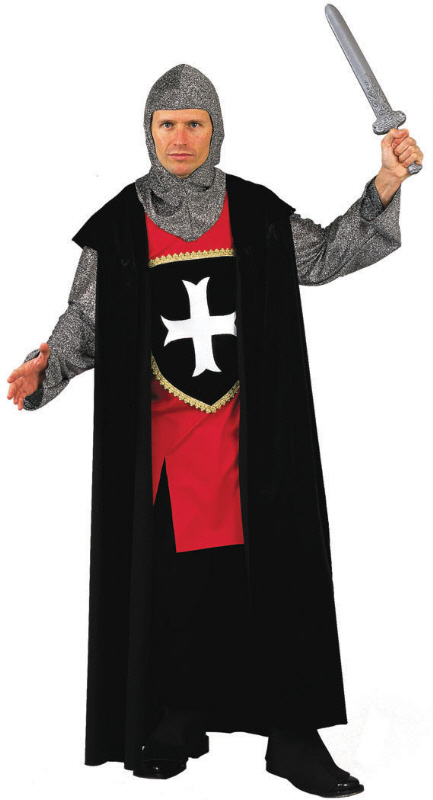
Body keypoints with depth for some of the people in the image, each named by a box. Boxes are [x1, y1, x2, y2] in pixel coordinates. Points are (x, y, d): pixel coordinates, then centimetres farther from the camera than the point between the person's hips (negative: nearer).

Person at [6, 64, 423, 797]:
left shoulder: (257, 214, 7)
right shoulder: (117, 227, 3)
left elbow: (325, 255, 15)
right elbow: (86, 321, 5)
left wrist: (385, 183, 4)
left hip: (249, 432, 1)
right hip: (158, 435, -1)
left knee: (276, 570, -2)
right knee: (169, 577, 2)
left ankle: (292, 734, 5)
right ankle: (178, 721, 18)